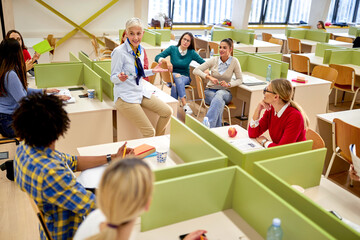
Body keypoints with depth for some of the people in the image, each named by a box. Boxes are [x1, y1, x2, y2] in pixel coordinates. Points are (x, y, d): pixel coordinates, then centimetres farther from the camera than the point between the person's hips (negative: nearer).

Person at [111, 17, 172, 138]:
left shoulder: (140, 50, 7)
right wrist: (120, 78, -31)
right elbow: (113, 78, -10)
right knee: (149, 132, -14)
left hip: (141, 91, 7)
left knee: (167, 112, 1)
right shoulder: (119, 52, -15)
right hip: (125, 96, -7)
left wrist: (153, 71, 8)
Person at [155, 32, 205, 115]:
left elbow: (203, 63, -1)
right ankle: (185, 104, -47)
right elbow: (157, 57, -6)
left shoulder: (192, 53, 1)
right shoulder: (172, 49, -1)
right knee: (177, 76, -37)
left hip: (185, 77, 1)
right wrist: (166, 60, -26)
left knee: (175, 86, -34)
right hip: (172, 76, -1)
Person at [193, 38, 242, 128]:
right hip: (210, 91, 0)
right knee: (220, 103, -36)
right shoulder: (214, 60, -4)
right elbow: (196, 70, -7)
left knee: (219, 94, -39)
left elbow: (239, 79, 1)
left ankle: (208, 124, -45)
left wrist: (228, 84, -19)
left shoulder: (234, 61, -6)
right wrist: (209, 77, -22)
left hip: (225, 92, 0)